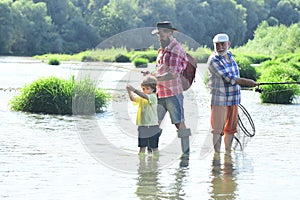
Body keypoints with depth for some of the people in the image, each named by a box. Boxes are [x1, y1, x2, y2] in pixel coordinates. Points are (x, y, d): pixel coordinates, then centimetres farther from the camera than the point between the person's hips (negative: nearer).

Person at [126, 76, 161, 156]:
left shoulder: (153, 97, -8)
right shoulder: (141, 98, 7)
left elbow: (145, 96, -27)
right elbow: (133, 98, -9)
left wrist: (134, 90, -37)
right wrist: (129, 91, -27)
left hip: (152, 126, -5)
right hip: (142, 125, 5)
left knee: (154, 147, 4)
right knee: (142, 147, 6)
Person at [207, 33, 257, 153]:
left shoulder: (229, 55, 9)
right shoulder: (213, 61, -16)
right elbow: (229, 78, -21)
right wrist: (246, 82, -21)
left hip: (234, 100, 7)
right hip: (219, 100, -7)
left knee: (231, 128, 11)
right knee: (218, 129, -7)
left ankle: (228, 152, 19)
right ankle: (216, 153, -3)